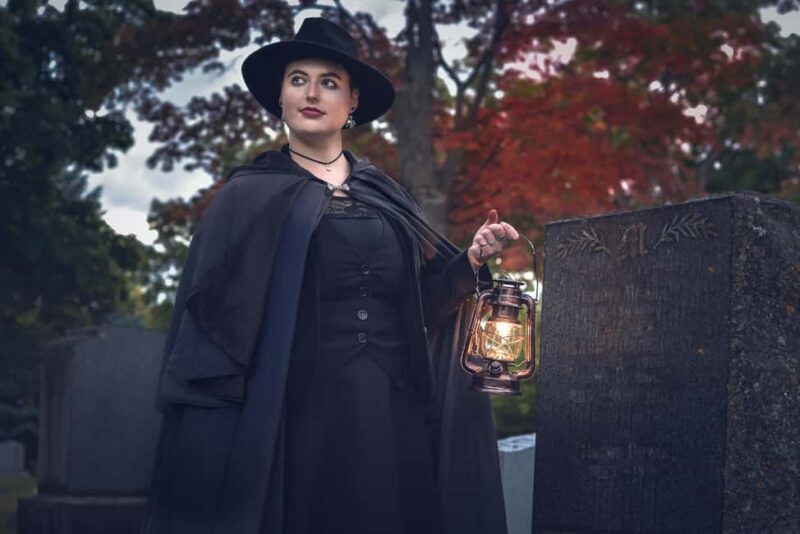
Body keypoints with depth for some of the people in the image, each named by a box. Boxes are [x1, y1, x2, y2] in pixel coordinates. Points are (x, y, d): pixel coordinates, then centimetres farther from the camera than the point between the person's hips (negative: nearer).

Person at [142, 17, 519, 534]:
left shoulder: (384, 196, 14)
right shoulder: (250, 197, 4)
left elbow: (418, 305, 13)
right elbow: (211, 317, -3)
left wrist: (471, 260, -3)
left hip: (390, 414, 3)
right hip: (297, 414, -3)